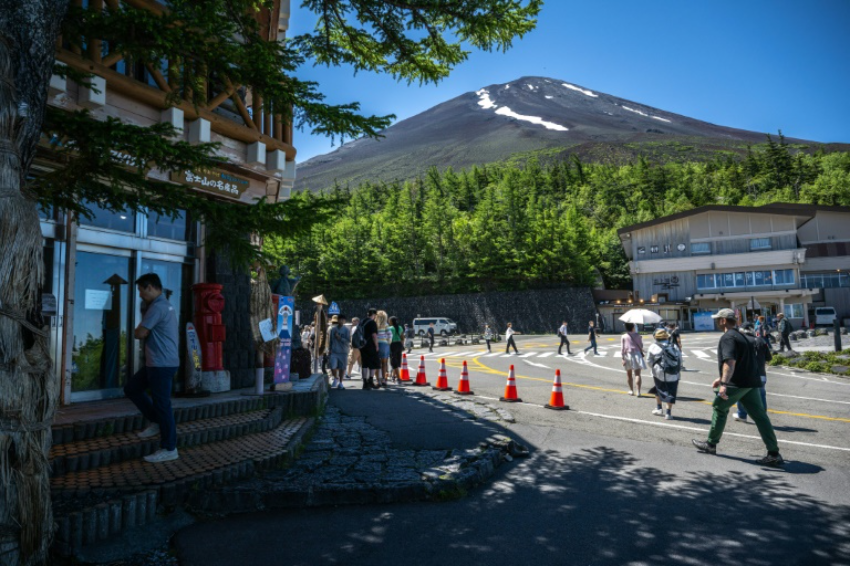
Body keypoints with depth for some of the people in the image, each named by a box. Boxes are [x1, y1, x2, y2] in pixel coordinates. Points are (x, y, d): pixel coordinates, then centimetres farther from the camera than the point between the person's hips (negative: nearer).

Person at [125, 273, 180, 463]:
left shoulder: (157, 307, -17)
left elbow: (139, 334, -15)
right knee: (131, 388, 18)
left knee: (162, 405, -4)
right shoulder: (164, 305, 17)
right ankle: (156, 422, 23)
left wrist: (137, 330, 8)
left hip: (162, 364, -11)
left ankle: (169, 449, 4)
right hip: (156, 362, 11)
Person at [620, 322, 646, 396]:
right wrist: (641, 352, 23)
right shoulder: (637, 335, -3)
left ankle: (631, 390, 21)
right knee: (637, 374, -2)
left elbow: (622, 348, -7)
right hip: (636, 354, 0)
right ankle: (638, 391, -12)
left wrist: (623, 358, -5)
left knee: (629, 374, 15)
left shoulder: (623, 336, -4)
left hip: (627, 355, 1)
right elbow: (641, 345, 5)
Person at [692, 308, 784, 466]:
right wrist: (722, 379, 32)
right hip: (750, 383, 8)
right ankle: (774, 454, 2)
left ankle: (711, 444, 19)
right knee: (760, 416, 5)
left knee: (719, 409, 8)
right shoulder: (741, 336, 20)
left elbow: (730, 362, -25)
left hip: (736, 384, -8)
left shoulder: (728, 337, -11)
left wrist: (724, 383, -31)